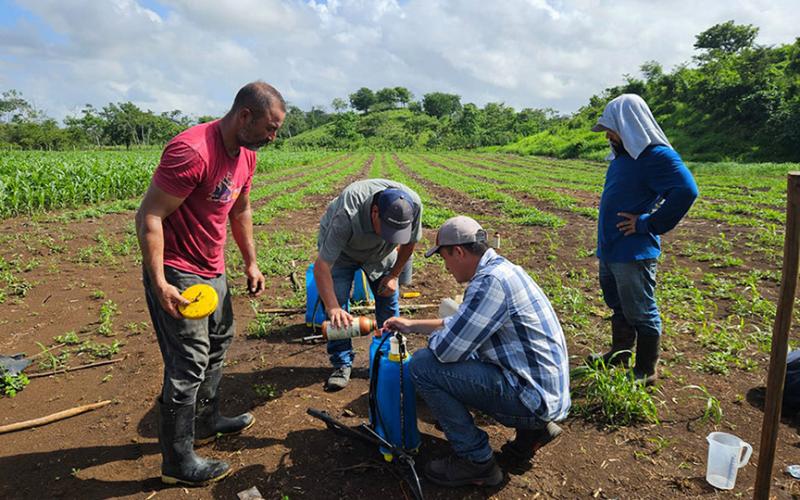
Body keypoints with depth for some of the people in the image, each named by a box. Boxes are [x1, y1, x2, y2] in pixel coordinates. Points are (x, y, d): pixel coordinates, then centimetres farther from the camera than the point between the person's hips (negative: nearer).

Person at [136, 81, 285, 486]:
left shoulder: (245, 155, 3)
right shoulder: (191, 151, -26)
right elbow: (149, 217, -23)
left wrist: (251, 263, 15)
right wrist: (159, 284, -25)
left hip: (212, 270, 10)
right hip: (176, 274, -9)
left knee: (217, 344, 22)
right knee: (188, 366, -2)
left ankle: (206, 422, 42)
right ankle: (178, 462, 16)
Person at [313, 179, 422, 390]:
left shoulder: (413, 204, -32)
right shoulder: (346, 216, -45)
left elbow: (409, 242, -9)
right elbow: (321, 266, -42)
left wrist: (394, 275, -5)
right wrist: (332, 308, -50)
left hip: (380, 252, 3)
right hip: (340, 248, -3)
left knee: (389, 299, 1)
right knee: (336, 302, -12)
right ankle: (342, 364, 3)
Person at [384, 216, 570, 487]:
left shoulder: (490, 281, -23)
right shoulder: (499, 268, 9)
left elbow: (446, 349, -23)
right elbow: (462, 323, 22)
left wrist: (433, 337, 0)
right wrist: (412, 325, 23)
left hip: (535, 397, -10)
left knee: (422, 365, -13)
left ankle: (476, 461, 0)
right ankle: (531, 428, 19)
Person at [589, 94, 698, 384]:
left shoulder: (657, 155, -16)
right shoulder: (622, 155, 12)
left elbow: (686, 190, -28)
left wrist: (649, 224, -21)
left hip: (634, 253, -9)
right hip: (609, 250, 9)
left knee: (640, 314, 4)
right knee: (618, 307, 23)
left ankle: (646, 371, 20)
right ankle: (620, 354, 41)